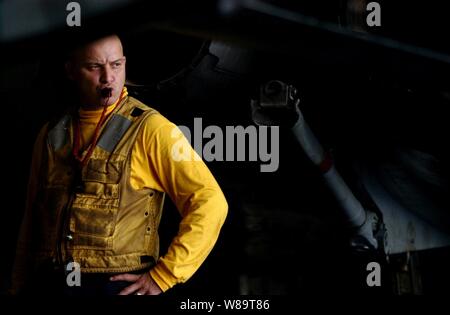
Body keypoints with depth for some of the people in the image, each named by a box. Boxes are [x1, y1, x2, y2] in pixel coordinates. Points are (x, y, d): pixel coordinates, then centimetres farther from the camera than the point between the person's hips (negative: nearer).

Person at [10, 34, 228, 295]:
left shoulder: (149, 128, -6)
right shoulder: (52, 134, 10)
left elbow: (211, 203, -12)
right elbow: (31, 222, 16)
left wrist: (161, 277, -14)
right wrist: (19, 288, 11)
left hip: (118, 286, -4)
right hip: (47, 284, 4)